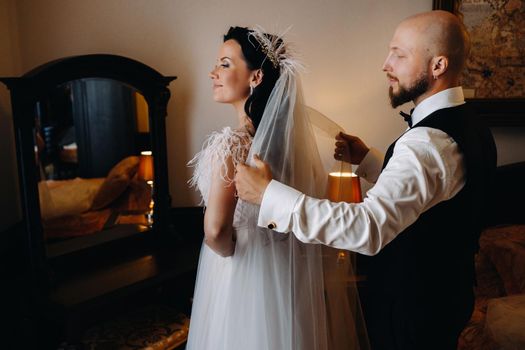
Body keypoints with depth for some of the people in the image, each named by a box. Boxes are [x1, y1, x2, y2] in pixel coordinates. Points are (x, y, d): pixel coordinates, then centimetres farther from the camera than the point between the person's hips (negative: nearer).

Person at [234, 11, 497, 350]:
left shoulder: (428, 142, -30)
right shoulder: (471, 127, 1)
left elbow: (369, 227, -40)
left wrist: (269, 193, -37)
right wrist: (367, 159, 3)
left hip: (411, 310, -8)